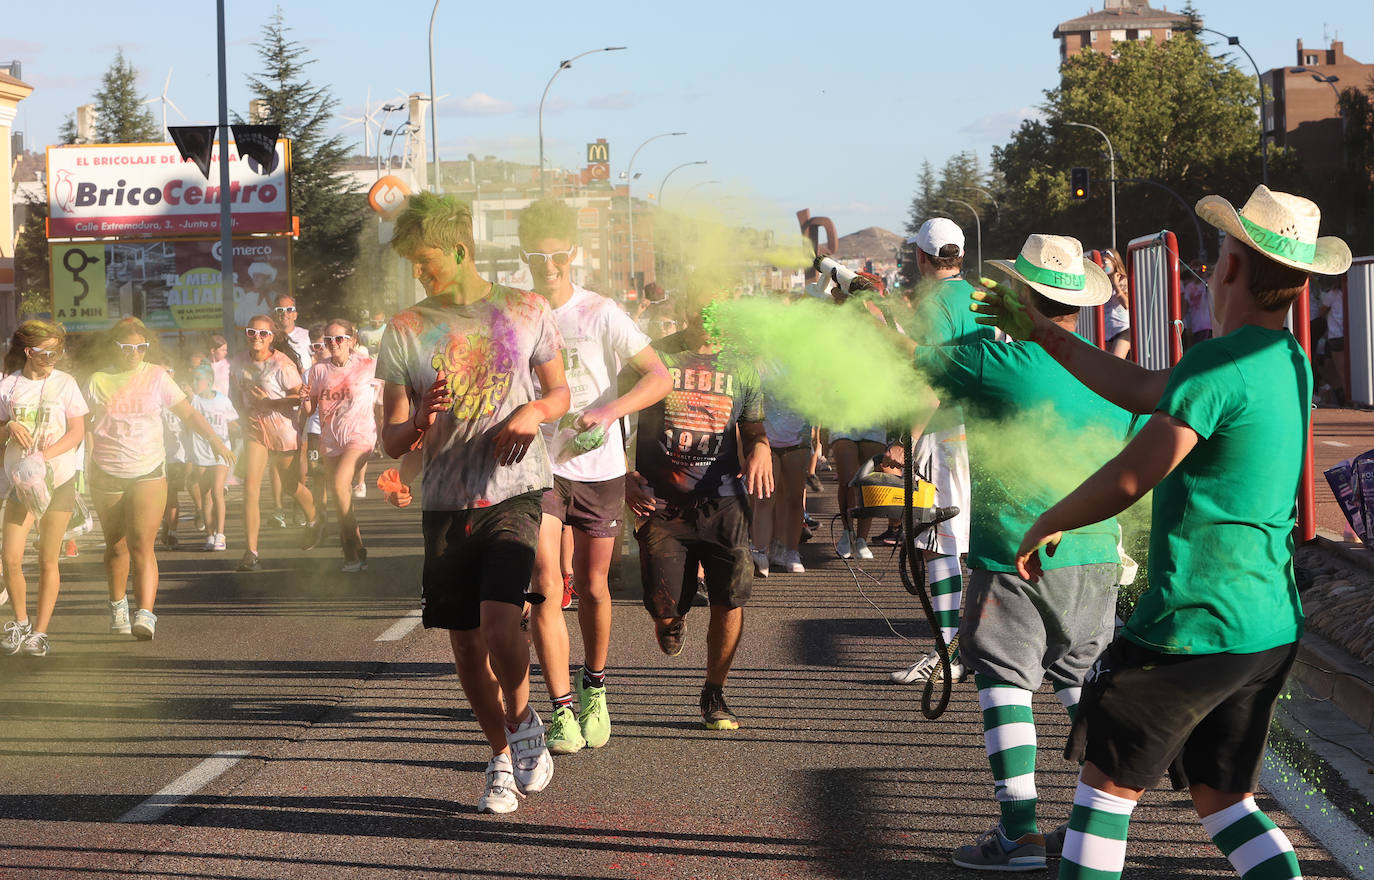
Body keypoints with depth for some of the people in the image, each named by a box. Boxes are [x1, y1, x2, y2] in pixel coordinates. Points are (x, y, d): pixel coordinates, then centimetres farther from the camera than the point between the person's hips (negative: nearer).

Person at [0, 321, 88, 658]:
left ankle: (39, 632, 10)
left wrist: (43, 456, -17)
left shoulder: (64, 384, 1)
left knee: (48, 561, 0)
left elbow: (77, 432, -3)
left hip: (58, 478, -1)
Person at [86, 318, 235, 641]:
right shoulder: (98, 381, 5)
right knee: (116, 545, 12)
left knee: (141, 544, -15)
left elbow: (187, 413, 5)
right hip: (106, 474, 2)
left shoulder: (156, 377, 4)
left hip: (148, 472, -2)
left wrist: (214, 438, -7)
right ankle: (118, 606, 34)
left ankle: (146, 615, -24)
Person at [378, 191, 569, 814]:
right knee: (467, 647, 6)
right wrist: (419, 423, -19)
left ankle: (523, 720, 9)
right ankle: (502, 759, 27)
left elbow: (559, 393, 15)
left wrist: (532, 411, -8)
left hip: (515, 492, -2)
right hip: (446, 503, 3)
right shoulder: (405, 331, 5)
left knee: (501, 628, -20)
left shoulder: (526, 312, 4)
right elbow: (392, 441, 5)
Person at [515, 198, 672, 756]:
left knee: (591, 587, 10)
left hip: (597, 467, -1)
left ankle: (594, 689, 34)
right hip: (535, 464, 1)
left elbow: (659, 377, -12)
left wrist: (610, 412, -25)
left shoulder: (599, 314, -6)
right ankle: (563, 713, -10)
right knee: (545, 586, -11)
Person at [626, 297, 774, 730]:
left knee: (730, 599, -7)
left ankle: (714, 694, 13)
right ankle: (673, 622, 34)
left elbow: (754, 429, 19)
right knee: (665, 609, -7)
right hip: (662, 502, -2)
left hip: (722, 501, 2)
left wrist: (760, 450, -5)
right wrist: (624, 477, -6)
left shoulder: (741, 368, 10)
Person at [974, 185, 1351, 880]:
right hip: (1273, 629, 8)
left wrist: (1046, 525, -2)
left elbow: (1129, 479, -20)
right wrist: (1043, 335, 28)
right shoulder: (1289, 363, 10)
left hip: (1195, 625, -8)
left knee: (1109, 777, 8)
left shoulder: (1219, 367, -19)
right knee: (1222, 797, 16)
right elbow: (1141, 392, 21)